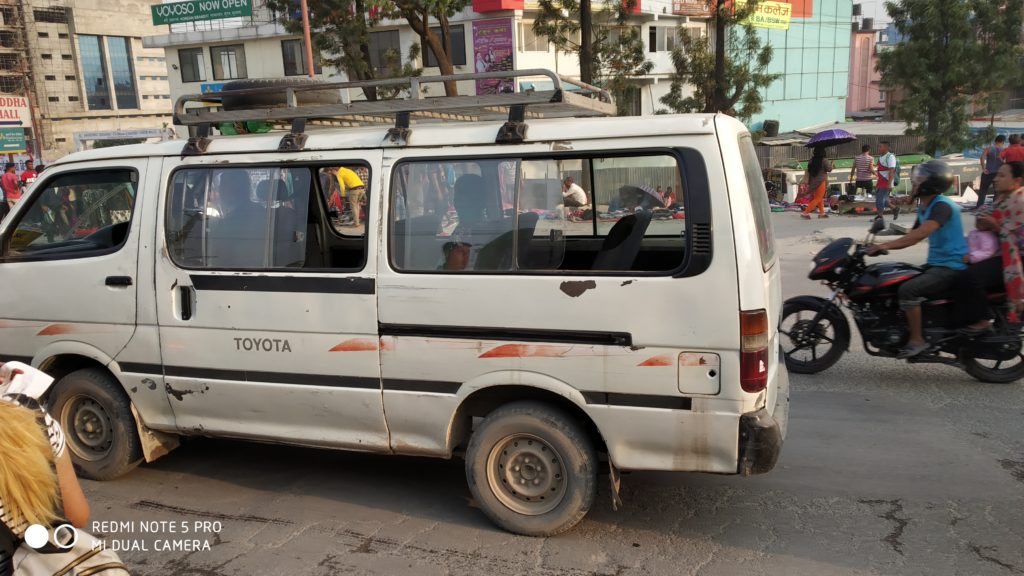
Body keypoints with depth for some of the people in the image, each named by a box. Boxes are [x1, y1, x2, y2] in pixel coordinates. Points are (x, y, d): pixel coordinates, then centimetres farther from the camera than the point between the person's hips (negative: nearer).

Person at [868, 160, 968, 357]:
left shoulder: (942, 206, -17)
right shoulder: (924, 208, 14)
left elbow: (920, 234, -31)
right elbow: (911, 236, 18)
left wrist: (885, 245, -33)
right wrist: (880, 246, 6)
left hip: (951, 267, -10)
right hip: (935, 264, 10)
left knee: (907, 290, -27)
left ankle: (917, 340, -18)